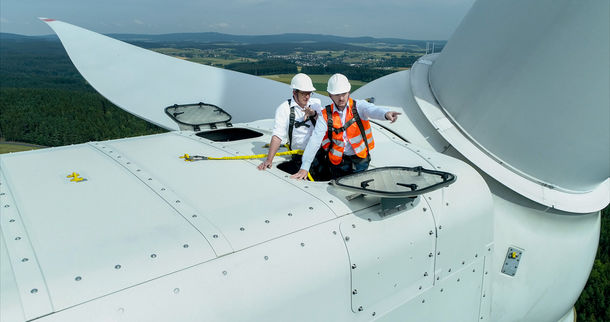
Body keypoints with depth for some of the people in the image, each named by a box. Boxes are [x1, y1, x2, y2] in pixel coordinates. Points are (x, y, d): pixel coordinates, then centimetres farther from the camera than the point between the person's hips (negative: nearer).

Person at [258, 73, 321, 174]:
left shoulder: (315, 103, 11)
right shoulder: (284, 109, -2)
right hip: (300, 157, -2)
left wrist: (314, 114, -14)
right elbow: (278, 135, -9)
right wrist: (269, 160, -19)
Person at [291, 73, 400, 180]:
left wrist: (386, 113, -54)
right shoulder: (325, 115, -5)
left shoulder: (359, 106, -6)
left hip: (360, 160, -1)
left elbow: (372, 110, -28)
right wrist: (304, 167, -18)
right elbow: (315, 140, -11)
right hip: (338, 163, 1)